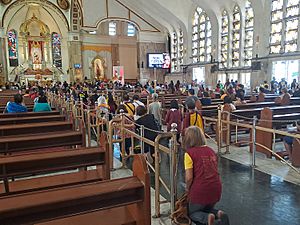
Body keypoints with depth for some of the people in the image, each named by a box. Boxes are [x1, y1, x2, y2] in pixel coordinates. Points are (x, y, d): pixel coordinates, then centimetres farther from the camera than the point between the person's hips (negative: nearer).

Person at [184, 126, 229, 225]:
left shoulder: (189, 153, -11)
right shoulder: (211, 151, 7)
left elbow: (189, 178, -14)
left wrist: (187, 189, 6)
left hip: (200, 190, -5)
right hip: (216, 189, 6)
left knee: (192, 213, 20)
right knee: (208, 209, 31)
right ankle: (218, 214, 1)